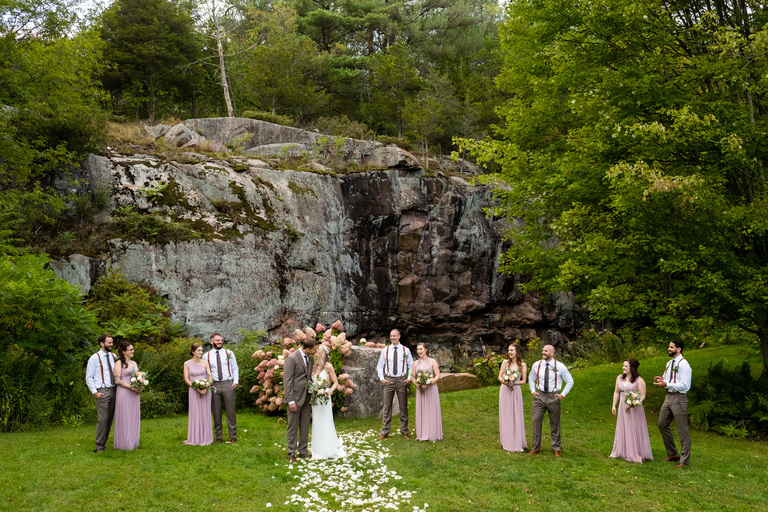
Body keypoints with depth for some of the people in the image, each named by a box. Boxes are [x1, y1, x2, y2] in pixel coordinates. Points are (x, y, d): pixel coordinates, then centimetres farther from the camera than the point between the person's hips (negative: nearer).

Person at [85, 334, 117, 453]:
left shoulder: (113, 356, 12)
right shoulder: (95, 358, -4)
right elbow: (89, 377, -3)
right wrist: (95, 392, -12)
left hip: (113, 390, 6)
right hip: (101, 392, -6)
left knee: (110, 418, 7)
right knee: (102, 419, -10)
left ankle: (104, 443, 16)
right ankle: (99, 446, -3)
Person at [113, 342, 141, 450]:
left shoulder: (134, 363, 15)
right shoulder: (119, 364, -5)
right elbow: (117, 380, -12)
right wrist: (130, 386, -18)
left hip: (134, 394, 7)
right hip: (123, 393, -7)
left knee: (134, 417, 8)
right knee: (124, 418, -3)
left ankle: (133, 442, 16)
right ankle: (124, 443, 3)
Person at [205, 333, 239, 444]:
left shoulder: (229, 353, 7)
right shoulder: (207, 356, 6)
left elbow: (235, 368, 9)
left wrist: (235, 381, -2)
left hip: (228, 384, 0)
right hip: (214, 385, 0)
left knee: (230, 411, 1)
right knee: (216, 413, 4)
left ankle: (233, 436, 7)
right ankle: (218, 437, 14)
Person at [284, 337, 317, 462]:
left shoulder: (311, 359, 8)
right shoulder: (292, 358, -15)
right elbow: (287, 381, -15)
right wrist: (291, 401, -18)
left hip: (307, 398, 7)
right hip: (296, 398, -7)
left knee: (305, 427, 11)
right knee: (293, 427, 3)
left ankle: (303, 451, 21)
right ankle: (291, 453, 12)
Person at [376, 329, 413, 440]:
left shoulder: (405, 350, 3)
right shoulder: (385, 351, 5)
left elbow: (411, 365, 8)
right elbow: (380, 366, 12)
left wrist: (409, 378, -2)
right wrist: (382, 378, -1)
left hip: (401, 380, 0)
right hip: (388, 380, 0)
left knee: (403, 407, 5)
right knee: (387, 406, 2)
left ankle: (404, 431, 15)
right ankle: (384, 432, 7)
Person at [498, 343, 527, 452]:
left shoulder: (522, 365, -1)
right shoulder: (505, 362, 4)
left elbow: (523, 381, 0)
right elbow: (500, 377, 5)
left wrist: (514, 382, -15)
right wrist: (504, 381, -15)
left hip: (516, 391, -2)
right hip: (504, 391, 2)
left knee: (516, 416, -1)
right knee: (505, 415, 5)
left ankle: (517, 442, 8)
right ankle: (507, 442, 14)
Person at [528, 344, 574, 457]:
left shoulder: (560, 367, -5)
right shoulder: (536, 365, 1)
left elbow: (570, 381, 5)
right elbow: (531, 378, 19)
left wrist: (563, 394, -2)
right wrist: (533, 391, 8)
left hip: (553, 396, -2)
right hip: (539, 396, 2)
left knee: (555, 424, 7)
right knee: (536, 421, -4)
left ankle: (556, 448, 20)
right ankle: (535, 448, 6)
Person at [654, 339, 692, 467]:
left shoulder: (683, 364, -15)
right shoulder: (669, 363, 13)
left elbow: (685, 385, -20)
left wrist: (666, 384, -24)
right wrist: (662, 379, 1)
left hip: (679, 398, -9)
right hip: (668, 397, 9)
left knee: (682, 430, -1)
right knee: (662, 424, 15)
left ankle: (684, 459, 10)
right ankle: (672, 454, 29)